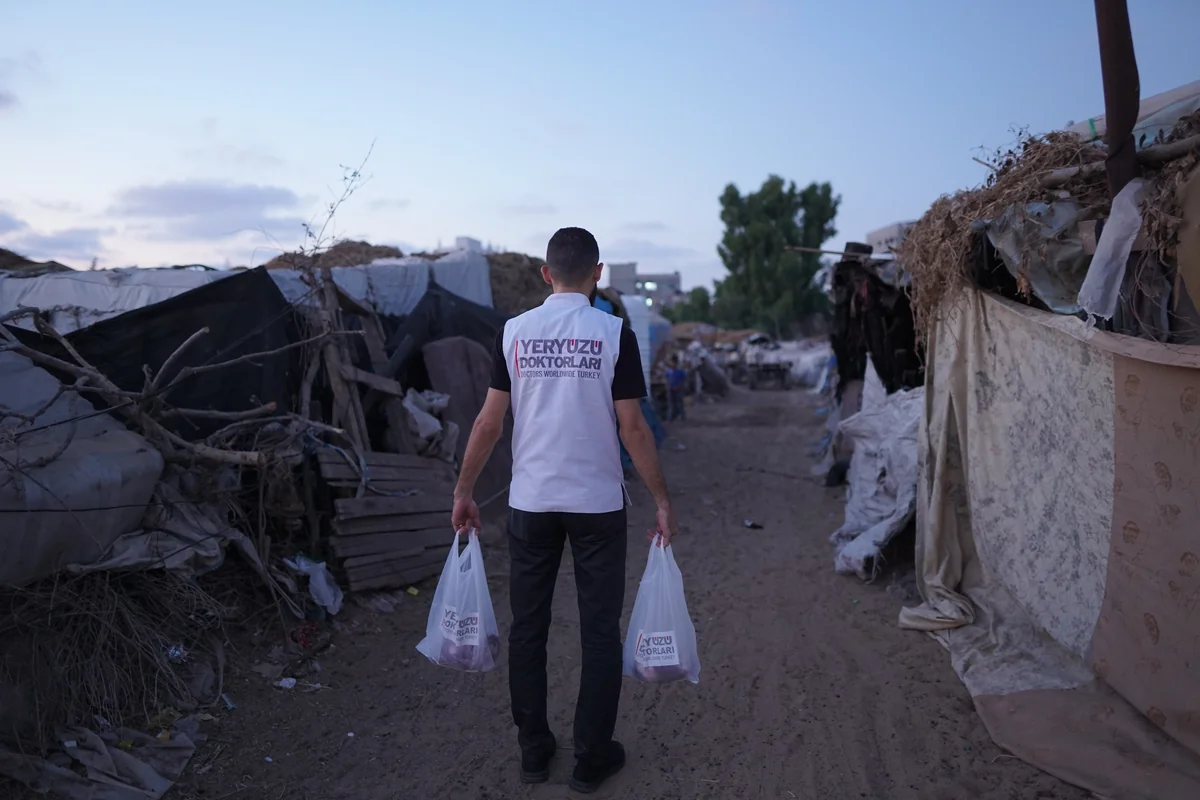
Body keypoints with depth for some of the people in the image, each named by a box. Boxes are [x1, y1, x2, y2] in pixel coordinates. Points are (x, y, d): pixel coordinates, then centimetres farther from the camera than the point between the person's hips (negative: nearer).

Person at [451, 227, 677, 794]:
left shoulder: (514, 332, -2)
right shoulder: (613, 333, -8)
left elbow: (489, 422, -1)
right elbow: (632, 428, -9)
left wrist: (463, 491, 10)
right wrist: (662, 501, 1)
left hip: (531, 503, 2)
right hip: (598, 503, -2)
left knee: (528, 627, 14)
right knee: (599, 631, 9)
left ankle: (533, 750, 25)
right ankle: (592, 759, 19)